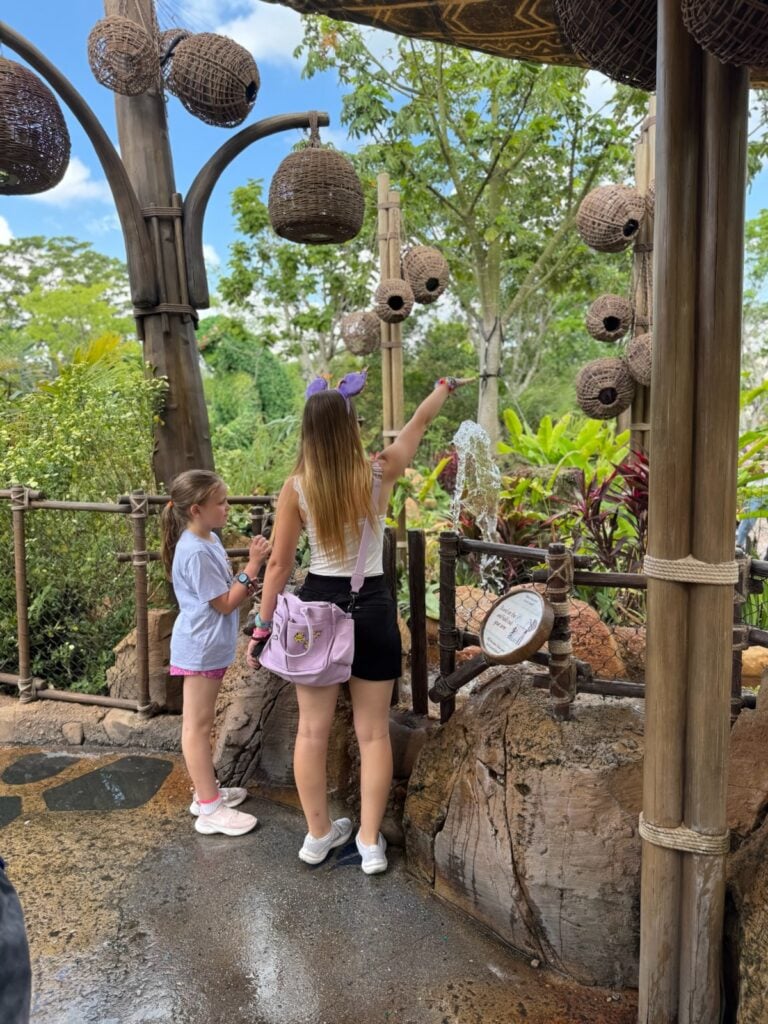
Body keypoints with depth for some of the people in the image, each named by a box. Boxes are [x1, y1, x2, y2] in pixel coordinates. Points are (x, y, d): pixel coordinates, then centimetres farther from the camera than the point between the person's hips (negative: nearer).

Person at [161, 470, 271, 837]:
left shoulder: (208, 540, 7)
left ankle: (207, 791, 31)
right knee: (197, 725, 0)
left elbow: (227, 592, 15)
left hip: (210, 648, 10)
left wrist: (254, 568, 0)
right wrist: (253, 566, -19)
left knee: (200, 723, 18)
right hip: (200, 650, -10)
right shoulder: (196, 552, -23)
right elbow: (224, 604, -21)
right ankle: (209, 809, 8)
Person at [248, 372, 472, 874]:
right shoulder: (380, 472, -9)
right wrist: (445, 386, 29)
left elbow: (279, 563, -6)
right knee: (373, 732, 11)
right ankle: (371, 842, 21)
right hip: (371, 607, 0)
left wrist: (263, 627, 3)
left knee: (313, 729, 14)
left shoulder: (296, 487, -9)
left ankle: (319, 834, 29)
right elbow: (420, 422, 9)